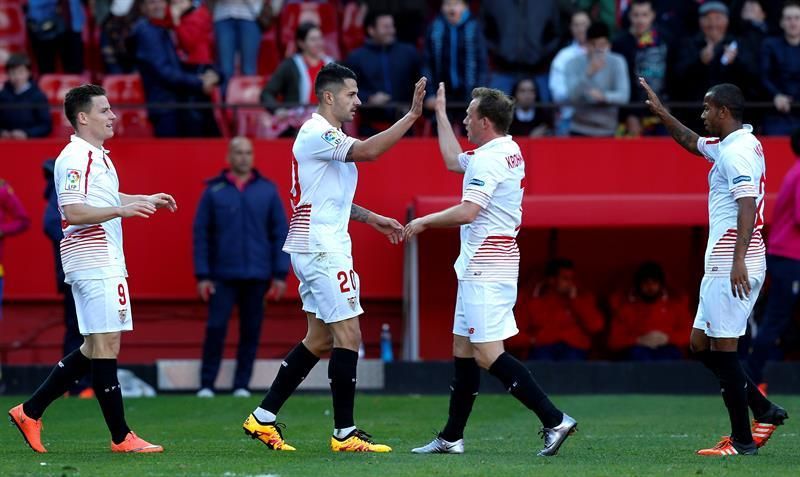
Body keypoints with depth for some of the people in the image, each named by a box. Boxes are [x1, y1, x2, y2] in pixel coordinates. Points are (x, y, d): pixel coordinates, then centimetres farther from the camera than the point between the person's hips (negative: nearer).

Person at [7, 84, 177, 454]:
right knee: (105, 344, -8)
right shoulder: (75, 158, -13)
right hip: (93, 260, -11)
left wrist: (146, 199, 31)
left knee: (95, 347, 12)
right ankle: (121, 437, -6)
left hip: (105, 261, 11)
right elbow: (73, 212, -22)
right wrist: (121, 210, -27)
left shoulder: (97, 156, 18)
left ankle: (30, 411, 15)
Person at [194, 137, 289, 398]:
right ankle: (206, 384, -1)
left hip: (257, 277, 2)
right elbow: (201, 234, 3)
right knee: (216, 328, -7)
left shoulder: (267, 190, 6)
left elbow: (280, 233, 7)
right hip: (223, 276, -1)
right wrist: (202, 275, -3)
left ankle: (242, 385, 10)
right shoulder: (214, 191, 3)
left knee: (251, 332, 3)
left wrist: (280, 274, 2)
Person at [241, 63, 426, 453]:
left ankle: (263, 419, 14)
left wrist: (373, 219, 18)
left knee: (319, 339, 12)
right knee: (348, 336, -8)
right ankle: (345, 433, -4)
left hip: (318, 247, 11)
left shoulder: (327, 136, 19)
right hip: (321, 248, -11)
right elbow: (367, 151, -29)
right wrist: (411, 116, -29)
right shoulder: (317, 133, -13)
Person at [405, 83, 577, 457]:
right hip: (479, 267, 10)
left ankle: (554, 420, -16)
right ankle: (451, 438, 18)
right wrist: (440, 113, 34)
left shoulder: (489, 159, -17)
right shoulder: (508, 151, 14)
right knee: (463, 349, 13)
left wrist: (423, 222, -14)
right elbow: (453, 161, 31)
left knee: (488, 354, -13)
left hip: (486, 268, -10)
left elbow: (467, 212, -27)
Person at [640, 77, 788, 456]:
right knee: (701, 345, 14)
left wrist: (739, 261, -31)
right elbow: (692, 143, 36)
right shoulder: (725, 146, 16)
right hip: (723, 265, 10)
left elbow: (747, 207, -24)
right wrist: (661, 113, 30)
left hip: (731, 267, -10)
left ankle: (742, 440, -3)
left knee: (723, 349, -6)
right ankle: (764, 411, 15)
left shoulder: (737, 152, -15)